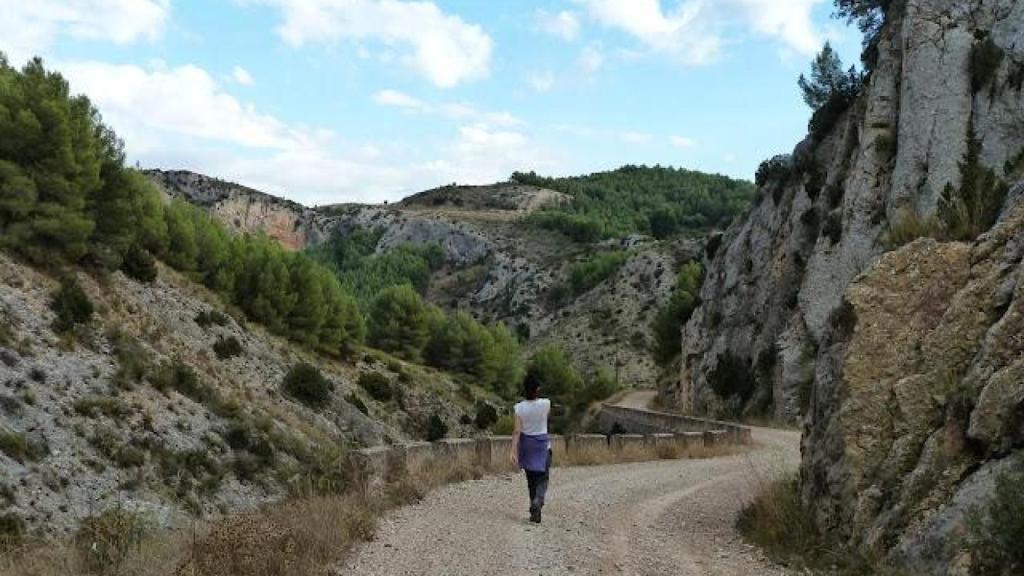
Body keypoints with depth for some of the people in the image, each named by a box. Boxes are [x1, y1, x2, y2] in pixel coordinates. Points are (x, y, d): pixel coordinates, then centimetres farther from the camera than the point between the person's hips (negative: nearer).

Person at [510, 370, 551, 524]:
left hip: (526, 444, 2)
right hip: (542, 444, -2)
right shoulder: (545, 403, -14)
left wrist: (514, 451, -15)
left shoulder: (520, 407, -13)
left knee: (531, 478, 15)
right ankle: (537, 503, -23)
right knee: (542, 478, 4)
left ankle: (535, 511, 22)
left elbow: (517, 431, -16)